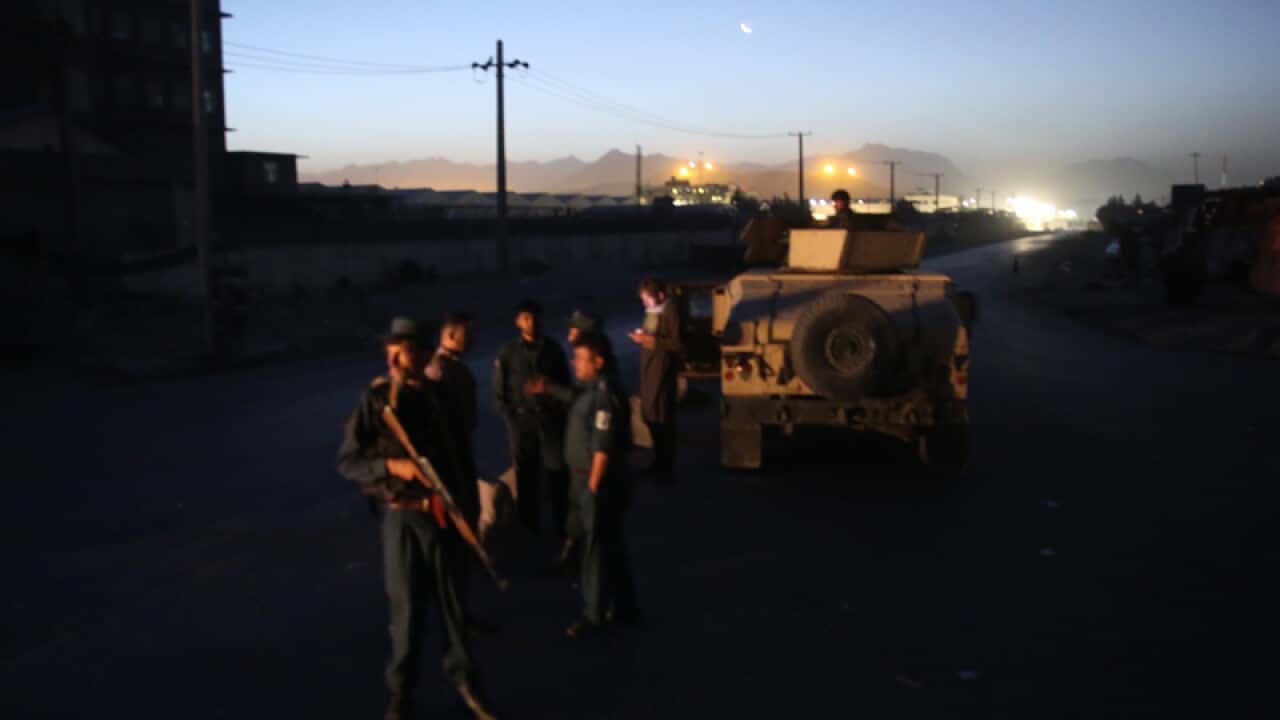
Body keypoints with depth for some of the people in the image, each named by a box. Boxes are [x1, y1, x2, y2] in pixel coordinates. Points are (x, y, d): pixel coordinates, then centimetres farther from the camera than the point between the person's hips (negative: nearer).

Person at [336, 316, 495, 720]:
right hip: (403, 517, -3)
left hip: (443, 514, 3)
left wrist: (467, 502, 13)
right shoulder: (376, 399, -9)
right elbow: (347, 462, -8)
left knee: (451, 599, 11)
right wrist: (391, 465, -23)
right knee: (406, 606, 4)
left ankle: (463, 678, 29)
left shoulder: (437, 396, 2)